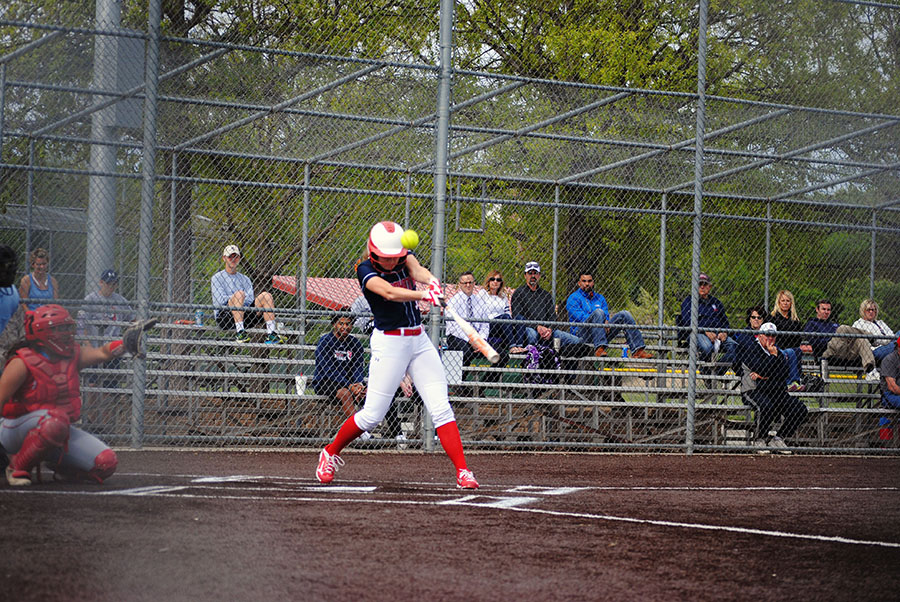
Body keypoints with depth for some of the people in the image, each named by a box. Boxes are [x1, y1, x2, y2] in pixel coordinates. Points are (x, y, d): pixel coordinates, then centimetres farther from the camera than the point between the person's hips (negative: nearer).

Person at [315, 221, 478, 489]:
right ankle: (330, 453, 21)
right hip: (388, 343, -4)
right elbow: (390, 292, -29)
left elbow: (418, 270, -18)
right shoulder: (365, 271, -11)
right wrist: (424, 295, -46)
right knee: (372, 415, -2)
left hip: (419, 340, 4)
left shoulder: (405, 257, 4)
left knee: (441, 408, -6)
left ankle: (463, 471, -9)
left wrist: (431, 280, -42)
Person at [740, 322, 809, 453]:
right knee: (767, 406, -39)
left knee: (801, 410, -14)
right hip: (755, 390, -6)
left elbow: (783, 374, 2)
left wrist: (764, 376, -9)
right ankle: (760, 440, -16)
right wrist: (773, 355, -5)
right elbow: (762, 369, -16)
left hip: (777, 391, 6)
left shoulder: (779, 353, 18)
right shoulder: (750, 350, 0)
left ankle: (778, 438, -1)